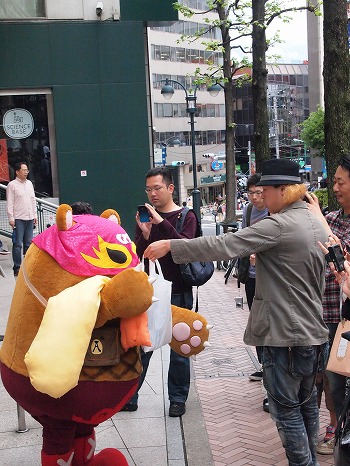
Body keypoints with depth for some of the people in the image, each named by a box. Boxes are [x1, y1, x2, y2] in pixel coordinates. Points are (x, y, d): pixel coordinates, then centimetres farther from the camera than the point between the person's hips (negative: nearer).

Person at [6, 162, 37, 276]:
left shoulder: (29, 183, 14)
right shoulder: (12, 184, -4)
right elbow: (10, 203, -7)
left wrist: (35, 215, 14)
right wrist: (11, 218, -11)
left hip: (29, 218, 6)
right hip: (18, 219, -5)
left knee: (28, 243, 9)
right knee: (18, 244, -5)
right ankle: (17, 268, 0)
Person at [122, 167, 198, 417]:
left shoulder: (186, 216, -1)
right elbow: (136, 256, 3)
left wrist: (161, 223, -26)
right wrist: (144, 235, -16)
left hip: (178, 292, -3)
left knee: (178, 348, 7)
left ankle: (178, 398, 21)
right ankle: (129, 396, 18)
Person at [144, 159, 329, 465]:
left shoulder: (279, 225, -19)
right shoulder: (317, 224, 10)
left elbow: (223, 245, -24)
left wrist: (171, 245, -20)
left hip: (285, 335, -9)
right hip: (314, 331, 9)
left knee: (286, 409, 4)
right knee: (307, 403, 21)